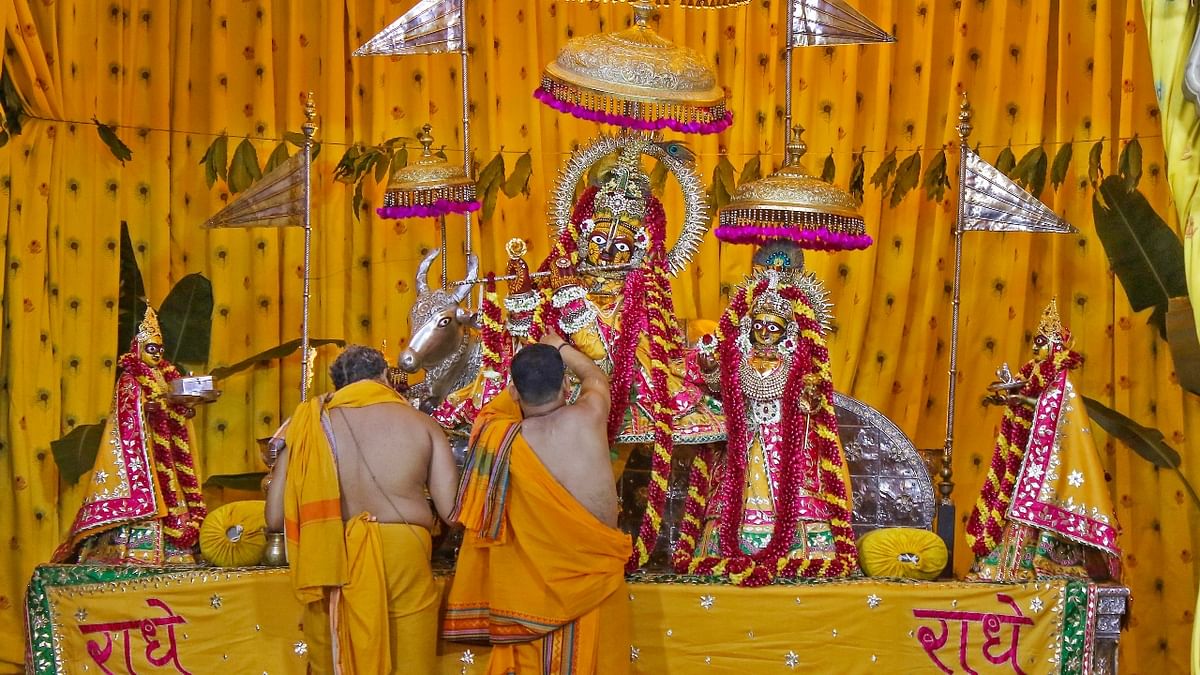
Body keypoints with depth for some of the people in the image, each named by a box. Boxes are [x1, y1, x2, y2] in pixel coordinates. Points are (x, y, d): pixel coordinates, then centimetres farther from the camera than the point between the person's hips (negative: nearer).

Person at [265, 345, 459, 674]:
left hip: (330, 563, 1)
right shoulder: (422, 424, 5)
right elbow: (453, 512, 1)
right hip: (404, 557, 0)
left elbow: (275, 518, 4)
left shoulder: (310, 423, 5)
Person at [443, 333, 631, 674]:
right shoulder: (587, 417, -13)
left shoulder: (506, 440, -10)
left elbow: (491, 412, 16)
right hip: (594, 573, -1)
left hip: (536, 578, 1)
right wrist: (559, 347, 28)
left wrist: (524, 376, 26)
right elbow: (595, 377, 12)